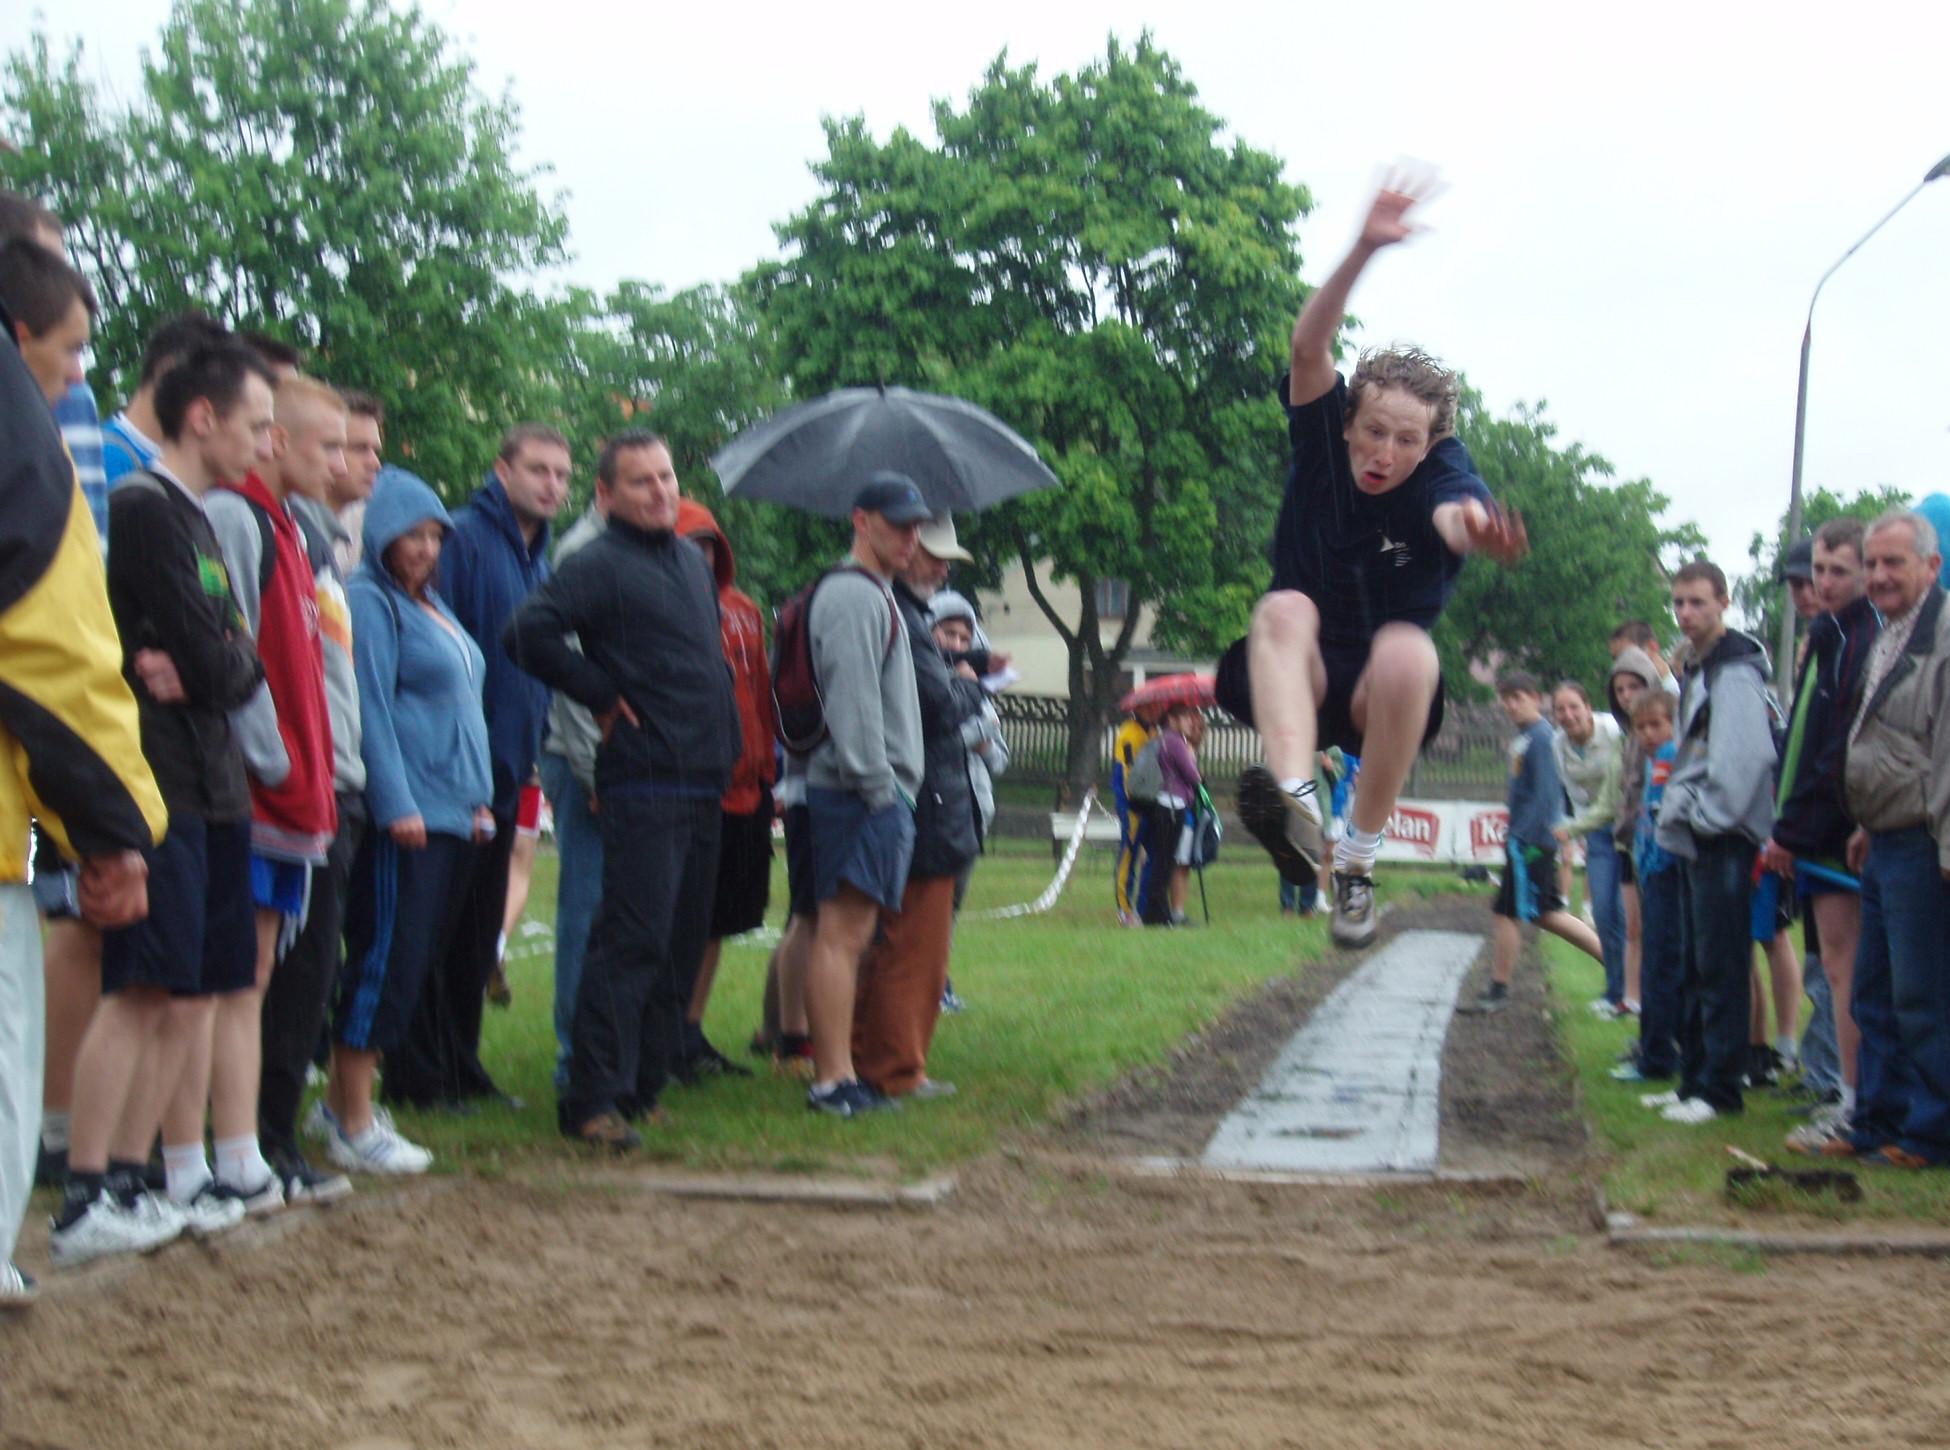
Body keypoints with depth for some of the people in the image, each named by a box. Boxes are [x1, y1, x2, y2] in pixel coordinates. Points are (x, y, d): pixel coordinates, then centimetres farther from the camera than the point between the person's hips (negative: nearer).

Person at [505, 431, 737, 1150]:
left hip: (704, 780, 8)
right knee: (631, 941, -10)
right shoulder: (600, 563, -8)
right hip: (643, 783, -8)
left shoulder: (692, 559, 19)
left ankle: (644, 1084, 20)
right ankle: (593, 1098, -6)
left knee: (681, 944, 11)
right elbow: (528, 632, -20)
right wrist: (603, 696, -13)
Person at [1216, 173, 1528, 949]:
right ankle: (1294, 802, -54)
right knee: (1286, 609, -32)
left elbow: (1455, 512, -36)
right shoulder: (1321, 443, -4)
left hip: (1378, 694, -1)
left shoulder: (1438, 476, -11)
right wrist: (1364, 251, -37)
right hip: (1299, 681, 1)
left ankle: (1359, 859, -26)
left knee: (1405, 649, -35)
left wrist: (1472, 527, -62)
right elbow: (1309, 347, -22)